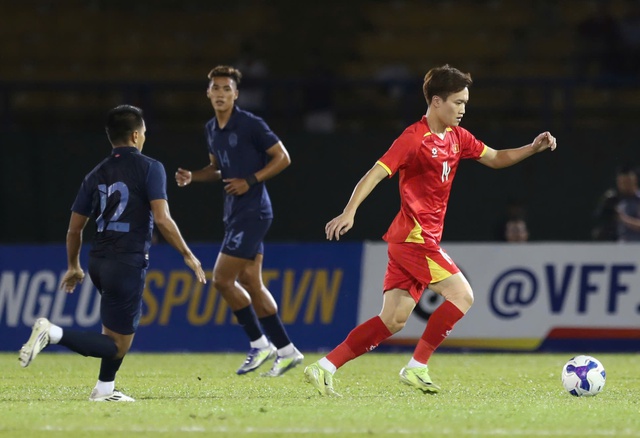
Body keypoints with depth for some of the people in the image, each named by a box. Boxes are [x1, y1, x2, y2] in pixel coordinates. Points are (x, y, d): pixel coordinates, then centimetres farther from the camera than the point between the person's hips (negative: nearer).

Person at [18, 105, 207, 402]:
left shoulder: (96, 175, 11)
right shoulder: (149, 168, -6)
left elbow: (74, 228, 13)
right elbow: (162, 219, -16)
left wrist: (74, 267, 28)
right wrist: (187, 255, -5)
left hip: (99, 261, 7)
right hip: (128, 263, -7)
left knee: (120, 327, 29)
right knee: (117, 346, -3)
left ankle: (105, 389, 23)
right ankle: (53, 333, -22)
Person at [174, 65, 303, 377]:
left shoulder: (250, 125, -12)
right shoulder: (211, 129, 12)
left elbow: (282, 158, -9)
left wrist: (250, 181, -17)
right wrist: (191, 176, 7)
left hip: (253, 211, -9)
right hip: (234, 212, 9)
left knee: (222, 278, -11)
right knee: (250, 283, 9)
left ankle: (259, 343, 1)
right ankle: (286, 350, 14)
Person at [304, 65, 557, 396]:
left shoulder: (456, 137, 12)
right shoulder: (414, 138, -14)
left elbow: (495, 159, 24)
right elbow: (376, 173, -21)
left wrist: (532, 148, 9)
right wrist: (349, 212, -33)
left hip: (424, 239, 9)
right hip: (414, 236, -9)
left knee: (393, 321, 5)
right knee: (462, 296, -13)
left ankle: (323, 369, 6)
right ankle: (416, 368, -8)